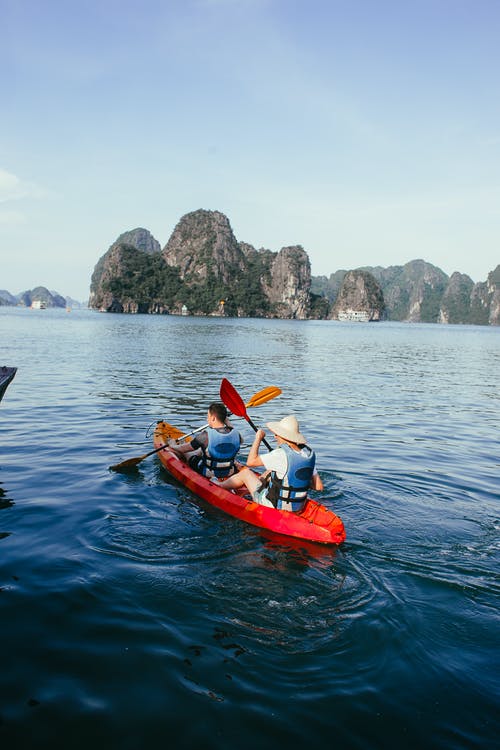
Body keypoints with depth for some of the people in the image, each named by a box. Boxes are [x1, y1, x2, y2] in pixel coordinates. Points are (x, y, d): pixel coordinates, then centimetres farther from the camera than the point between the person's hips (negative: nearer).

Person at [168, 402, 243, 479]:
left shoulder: (206, 436, -26)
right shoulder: (235, 433, -14)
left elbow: (182, 449, -13)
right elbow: (241, 440, 14)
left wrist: (172, 445, 10)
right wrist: (228, 423, 17)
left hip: (209, 474, -4)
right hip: (230, 473, 5)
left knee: (186, 452, 22)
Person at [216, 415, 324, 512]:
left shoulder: (282, 454, -25)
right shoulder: (309, 453, -5)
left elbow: (251, 461, -16)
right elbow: (319, 486, -1)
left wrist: (258, 438, -4)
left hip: (275, 507, -6)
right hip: (298, 507, 7)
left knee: (245, 472, 14)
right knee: (271, 471, 26)